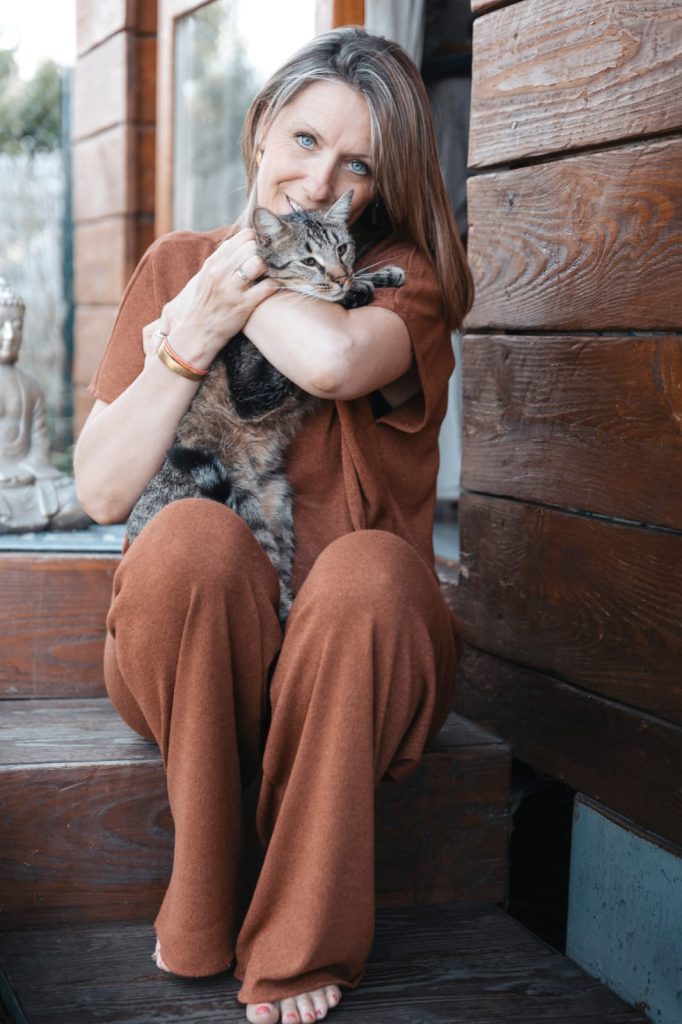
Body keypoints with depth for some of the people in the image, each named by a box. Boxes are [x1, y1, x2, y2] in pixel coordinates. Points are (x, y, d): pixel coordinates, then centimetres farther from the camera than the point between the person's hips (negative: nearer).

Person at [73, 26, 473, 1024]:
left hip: (353, 657, -1)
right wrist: (194, 335, -14)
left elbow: (334, 360, -30)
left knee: (372, 568, -33)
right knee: (194, 535, -30)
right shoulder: (176, 267, 5)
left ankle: (299, 944, -22)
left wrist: (247, 266, -11)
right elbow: (102, 490, -3)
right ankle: (198, 921, -19)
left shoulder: (403, 278, -2)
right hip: (194, 654, 1)